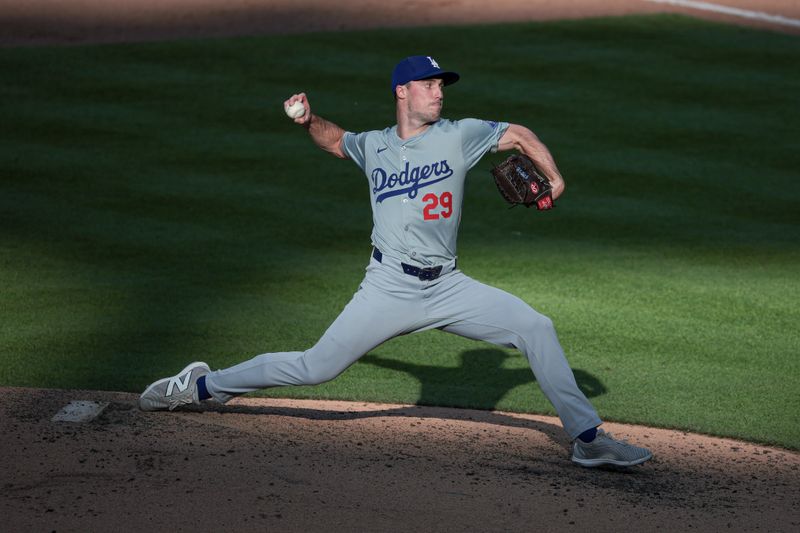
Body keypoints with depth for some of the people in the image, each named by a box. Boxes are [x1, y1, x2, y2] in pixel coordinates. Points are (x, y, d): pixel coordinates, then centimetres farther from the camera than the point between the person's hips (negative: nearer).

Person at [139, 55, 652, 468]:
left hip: (448, 288, 1)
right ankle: (202, 386, 12)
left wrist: (554, 179, -6)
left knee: (537, 328, -12)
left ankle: (586, 437, -3)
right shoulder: (374, 146, 8)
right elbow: (335, 139, 28)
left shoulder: (458, 135, 3)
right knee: (316, 368, -4)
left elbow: (519, 135, 9)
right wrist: (310, 120, 8)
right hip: (390, 288, -1)